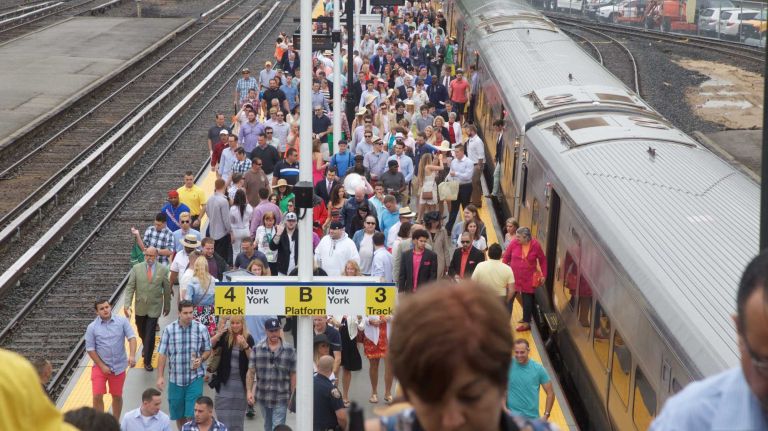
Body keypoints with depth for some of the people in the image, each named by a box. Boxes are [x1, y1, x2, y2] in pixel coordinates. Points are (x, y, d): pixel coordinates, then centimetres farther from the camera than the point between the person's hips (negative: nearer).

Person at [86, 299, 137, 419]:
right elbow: (90, 349, -4)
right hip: (100, 367, -1)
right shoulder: (92, 327, -7)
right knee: (97, 396, -7)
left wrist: (132, 355, -26)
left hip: (119, 367, 1)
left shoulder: (122, 321, -6)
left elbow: (132, 337, -10)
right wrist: (102, 366, -9)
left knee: (117, 396, 12)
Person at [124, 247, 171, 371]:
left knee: (150, 335, -5)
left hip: (154, 308, -2)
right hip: (140, 307, 2)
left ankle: (147, 361, 8)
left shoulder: (163, 270, -6)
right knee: (141, 332, 20)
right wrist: (127, 304, -15)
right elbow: (130, 287, -6)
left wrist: (167, 306, 8)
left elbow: (167, 289, 3)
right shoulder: (137, 268, -5)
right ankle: (146, 347, 51)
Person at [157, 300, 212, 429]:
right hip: (175, 378, 1)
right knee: (178, 415, 13)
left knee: (192, 414, -9)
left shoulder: (201, 329, -4)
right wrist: (160, 376, -5)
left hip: (195, 377, -1)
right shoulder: (169, 330, -4)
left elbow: (207, 350, 8)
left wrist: (201, 359, -14)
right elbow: (162, 354, -1)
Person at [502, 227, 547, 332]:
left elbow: (543, 260, 1)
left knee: (527, 300, 10)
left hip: (528, 279, -1)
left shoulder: (535, 245, -12)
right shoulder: (514, 243, -12)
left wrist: (543, 275, 1)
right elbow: (506, 257, 0)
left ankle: (526, 323, 23)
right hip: (513, 277, 1)